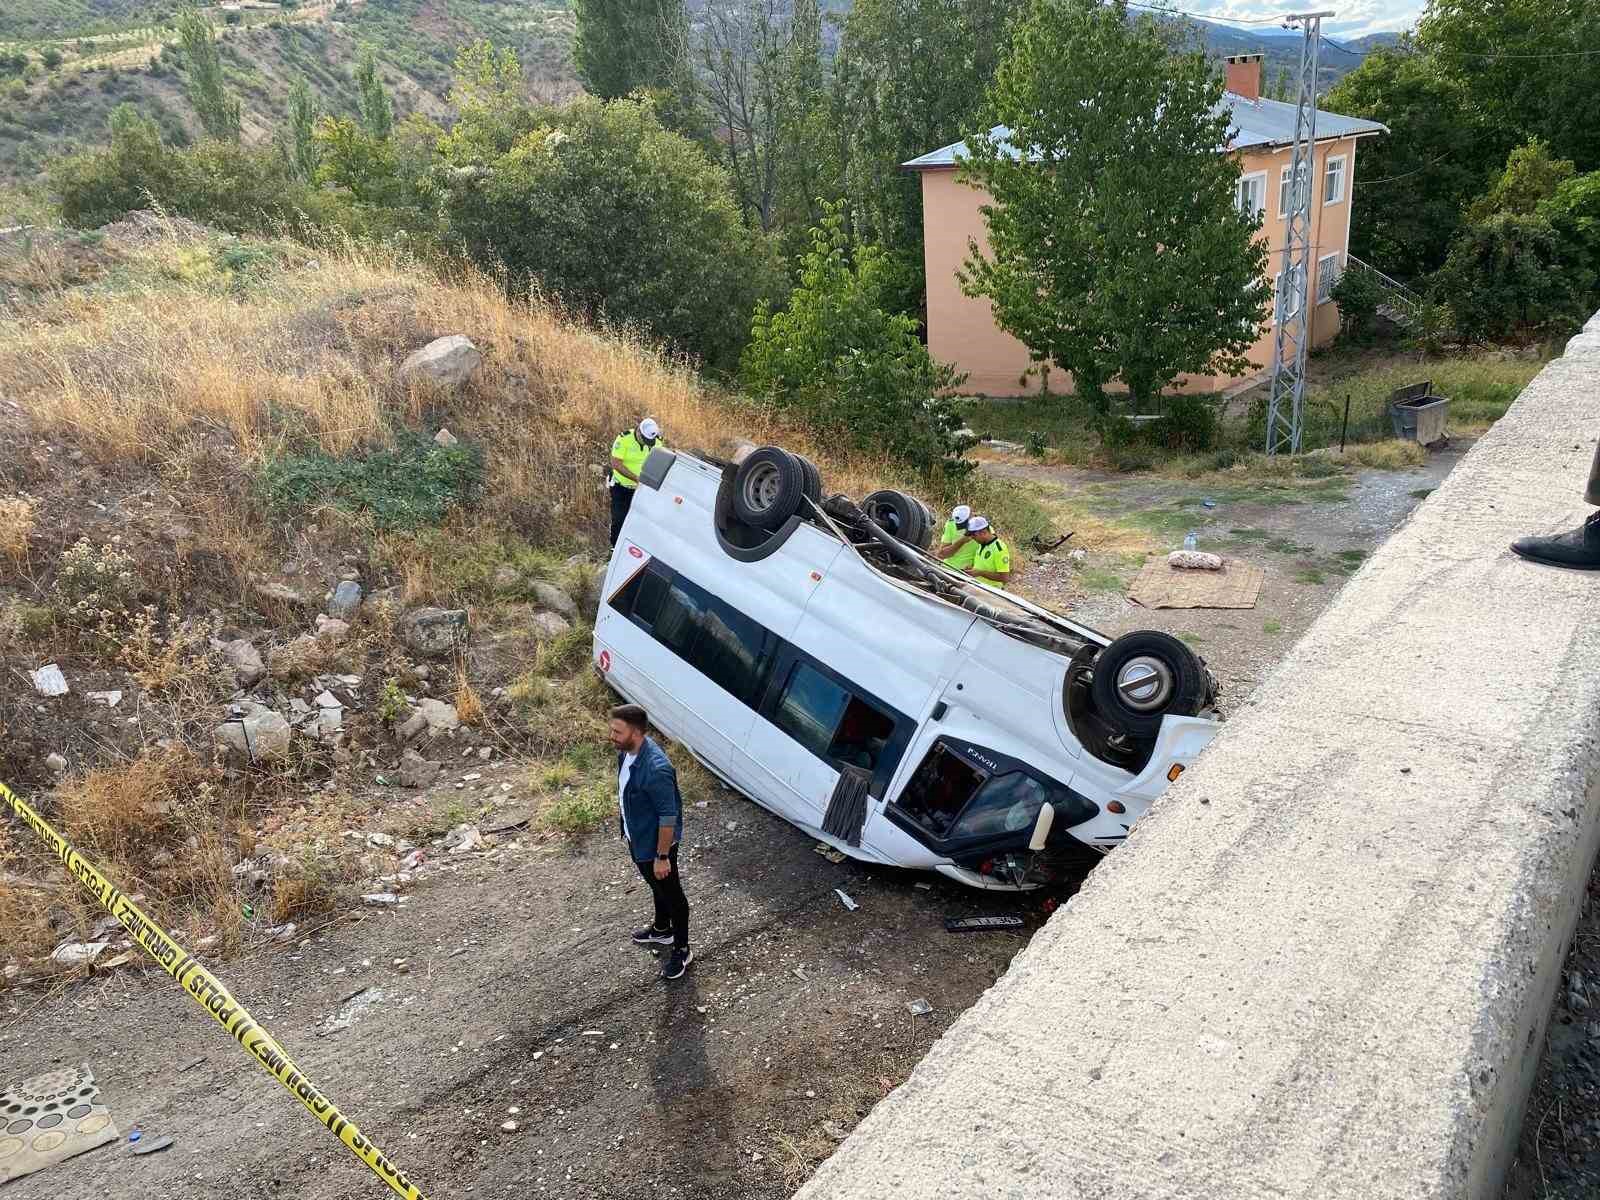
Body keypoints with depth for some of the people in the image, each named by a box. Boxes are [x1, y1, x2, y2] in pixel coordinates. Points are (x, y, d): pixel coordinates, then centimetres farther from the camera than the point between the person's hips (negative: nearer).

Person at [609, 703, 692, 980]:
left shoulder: (656, 769, -38)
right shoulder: (626, 751, -11)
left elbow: (668, 816, -29)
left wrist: (662, 856, -21)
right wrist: (622, 811, 22)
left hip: (654, 843, -8)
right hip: (636, 836, 8)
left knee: (671, 894, 14)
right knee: (656, 887, 30)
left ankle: (682, 950, 33)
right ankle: (662, 930, 53)